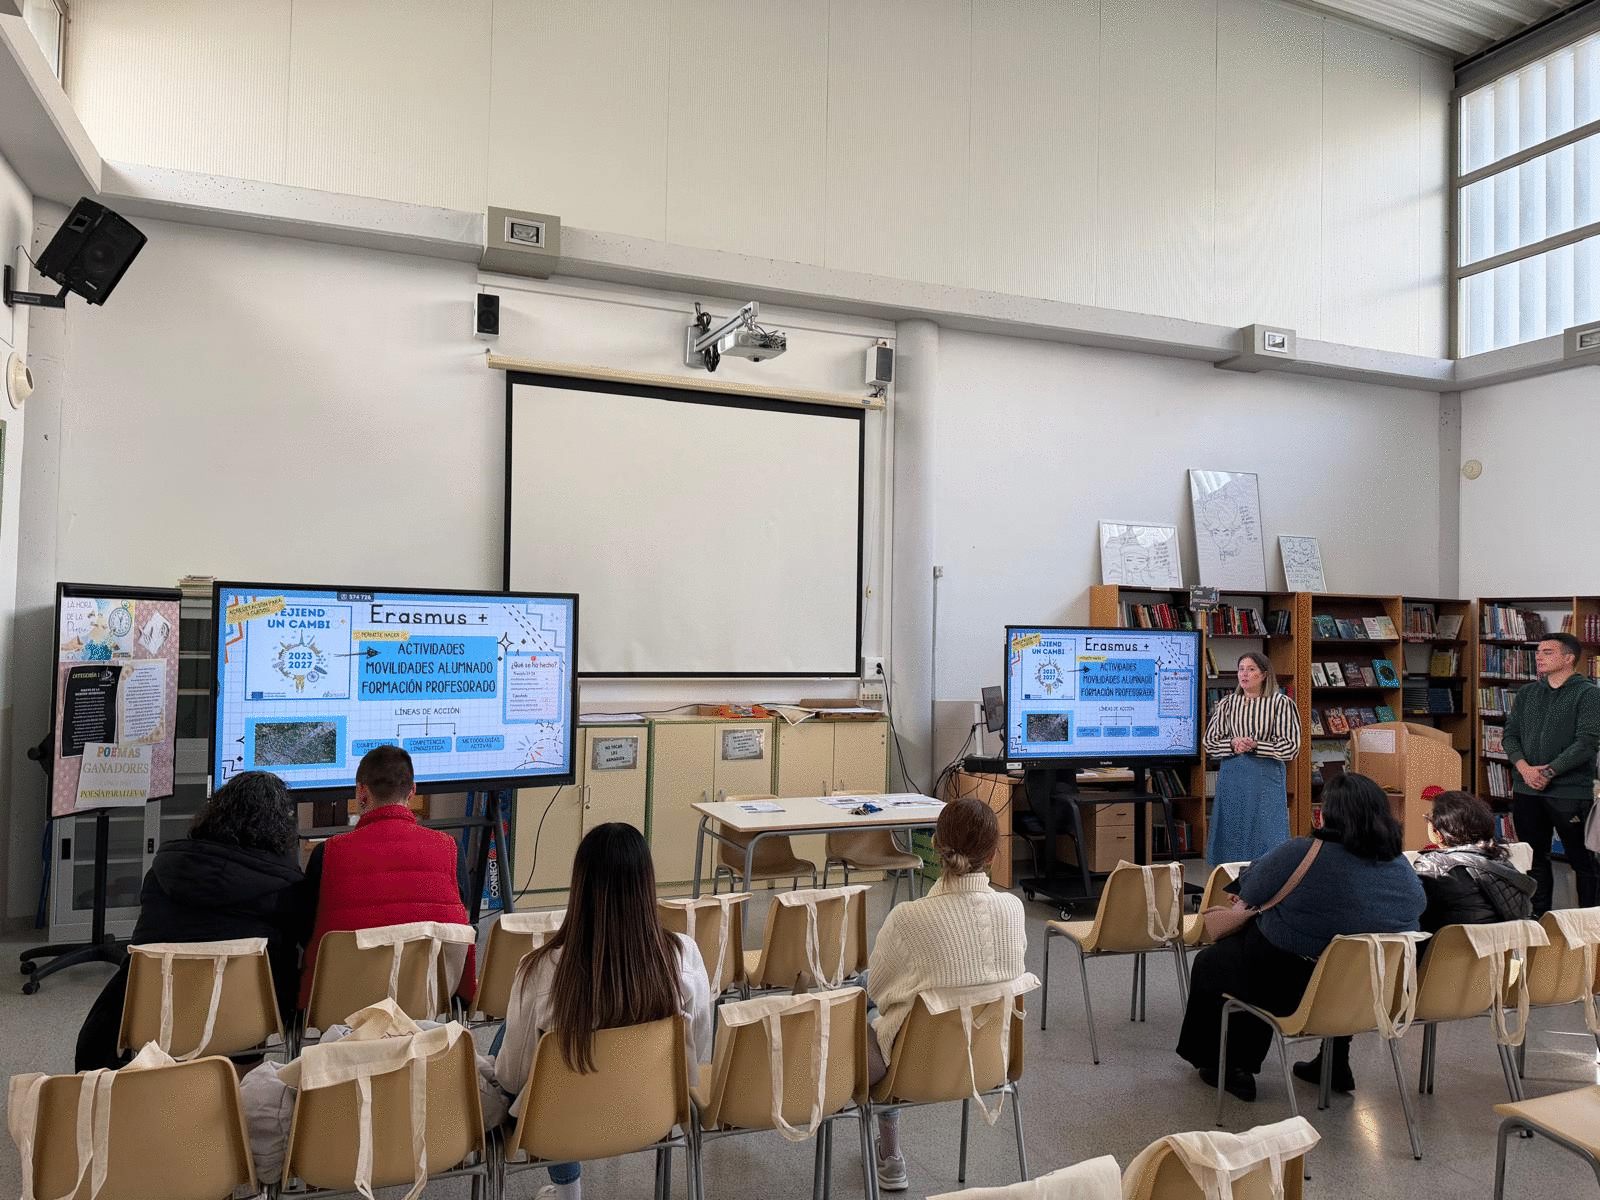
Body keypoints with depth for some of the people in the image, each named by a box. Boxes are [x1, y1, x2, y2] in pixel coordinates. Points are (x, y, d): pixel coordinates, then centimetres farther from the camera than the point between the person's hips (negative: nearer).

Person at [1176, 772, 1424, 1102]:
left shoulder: (1301, 854, -26)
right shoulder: (1401, 868, -9)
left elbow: (1248, 891, -13)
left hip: (1292, 992, -6)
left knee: (1209, 963, 23)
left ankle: (1228, 1067, 37)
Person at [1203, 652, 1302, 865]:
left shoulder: (1281, 704, 0)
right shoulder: (1227, 704, 10)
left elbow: (1291, 746, -6)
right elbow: (1209, 743, 8)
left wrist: (1256, 746, -16)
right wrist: (1232, 744, -11)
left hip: (1266, 778, -3)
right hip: (1231, 777, 3)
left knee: (1266, 833, -1)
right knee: (1231, 834, 5)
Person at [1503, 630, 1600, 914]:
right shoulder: (1526, 694, 13)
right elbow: (1510, 735, 9)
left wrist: (1549, 772, -16)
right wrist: (1524, 768, -8)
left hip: (1571, 792, -5)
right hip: (1526, 790, 5)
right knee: (1534, 859, 14)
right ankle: (1537, 918, 25)